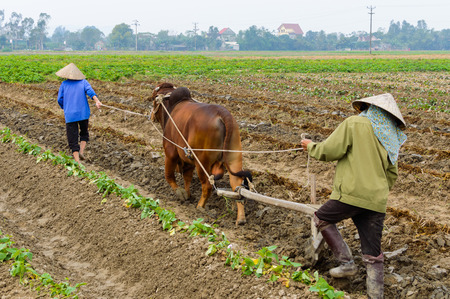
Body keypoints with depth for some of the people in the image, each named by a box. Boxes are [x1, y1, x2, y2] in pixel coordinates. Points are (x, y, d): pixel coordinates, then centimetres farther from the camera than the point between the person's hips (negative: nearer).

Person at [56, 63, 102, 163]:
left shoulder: (64, 84, 6)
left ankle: (77, 162, -7)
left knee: (73, 140, 2)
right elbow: (89, 91, -13)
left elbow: (60, 100, 4)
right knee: (84, 133, 25)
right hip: (83, 113, 1)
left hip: (70, 115, -1)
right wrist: (97, 101, -28)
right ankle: (81, 151, 3)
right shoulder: (83, 82, 6)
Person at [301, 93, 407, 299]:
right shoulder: (390, 137, 17)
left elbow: (330, 150, -6)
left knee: (322, 220, 19)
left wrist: (311, 147, 12)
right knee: (373, 253, 10)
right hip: (376, 201, 6)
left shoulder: (354, 124, -2)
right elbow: (392, 174, 20)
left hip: (351, 193, -6)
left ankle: (347, 263, 13)